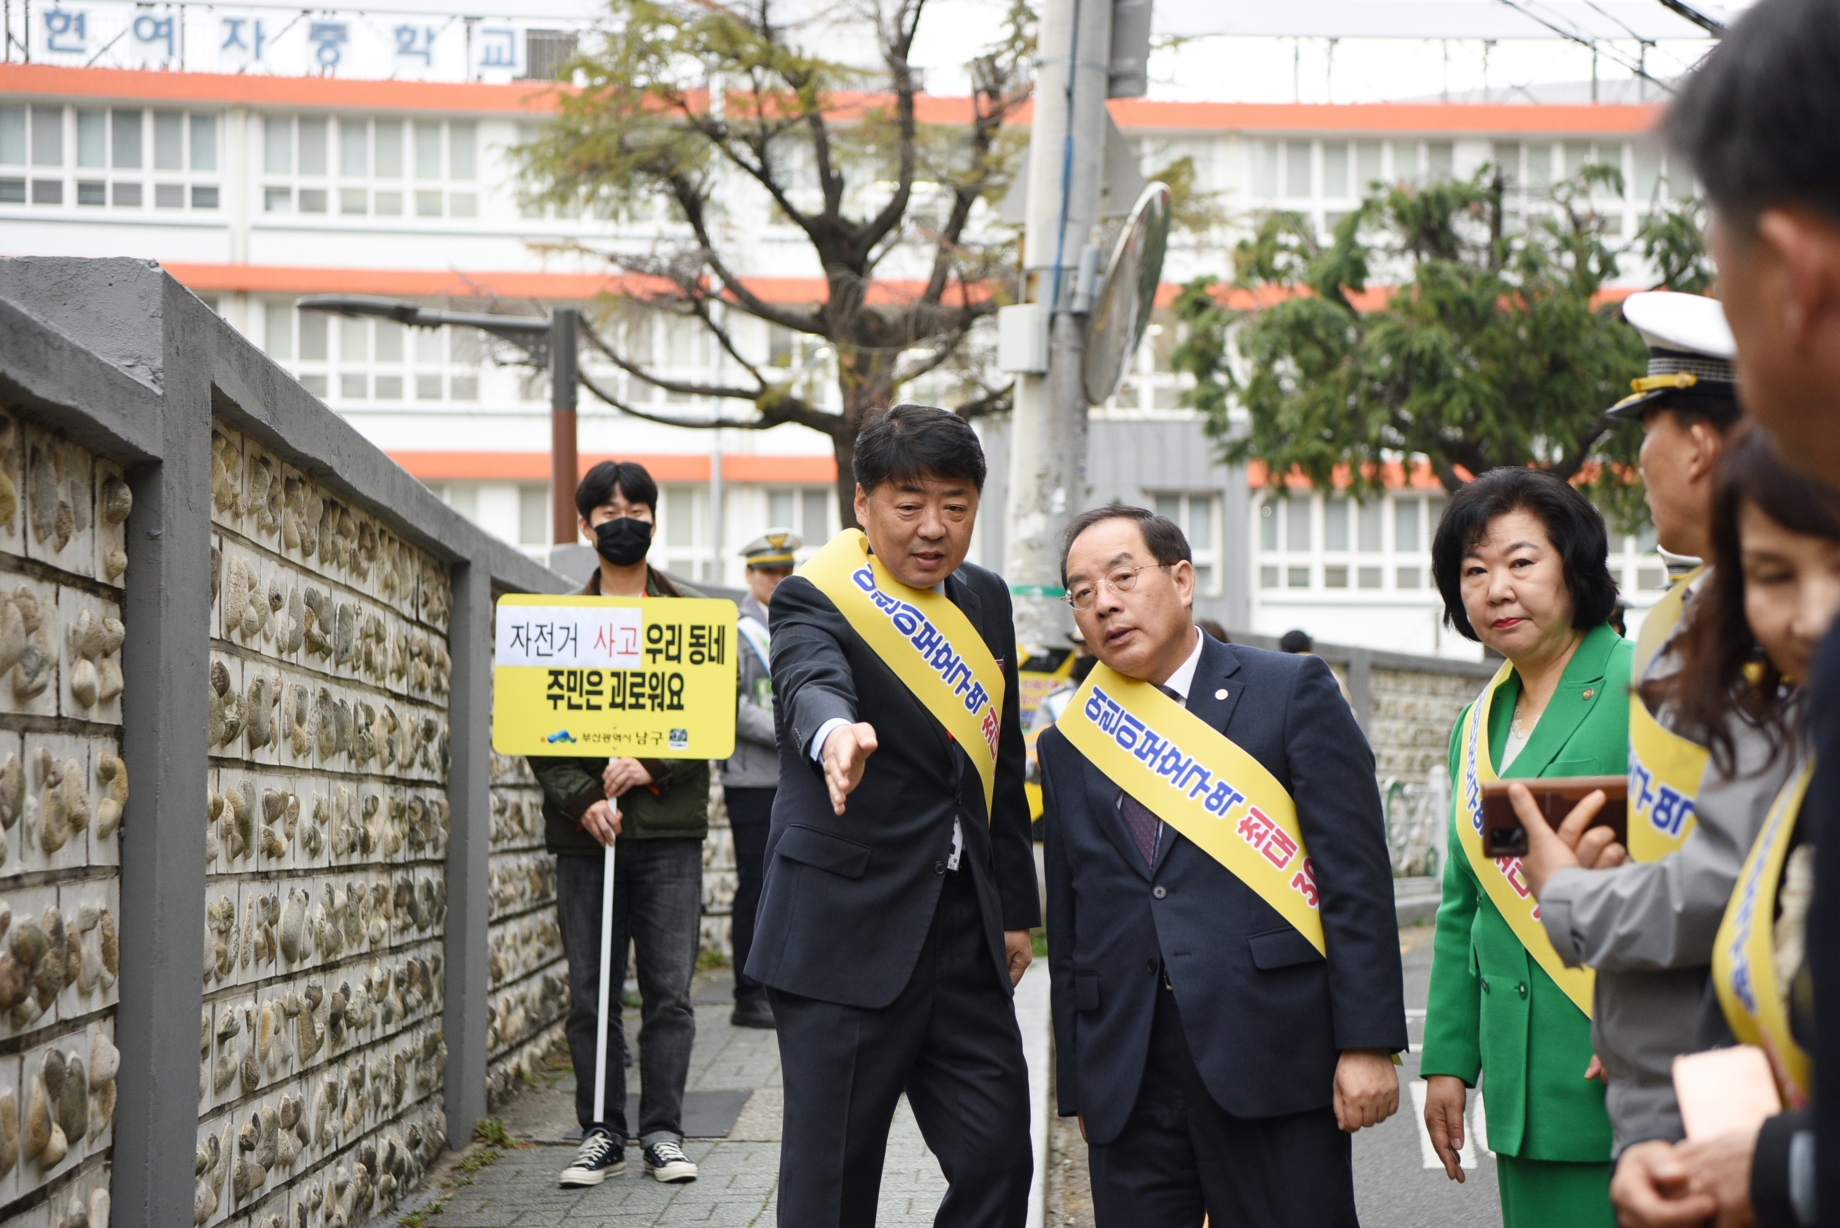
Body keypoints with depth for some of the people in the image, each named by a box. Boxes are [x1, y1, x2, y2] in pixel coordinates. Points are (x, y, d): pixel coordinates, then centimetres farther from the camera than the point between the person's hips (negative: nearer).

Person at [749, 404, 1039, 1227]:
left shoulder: (984, 599, 13)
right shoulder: (814, 600, -8)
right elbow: (811, 683, -32)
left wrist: (1015, 907, 19)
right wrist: (834, 735, -56)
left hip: (965, 929, 6)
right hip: (849, 932, -6)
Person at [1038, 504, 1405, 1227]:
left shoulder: (1291, 692, 3)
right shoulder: (1067, 743, 13)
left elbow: (1356, 876, -3)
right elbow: (1068, 930, 15)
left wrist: (1368, 1041, -9)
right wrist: (1077, 1084, 11)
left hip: (1274, 1059, -3)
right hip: (1126, 1080, 3)